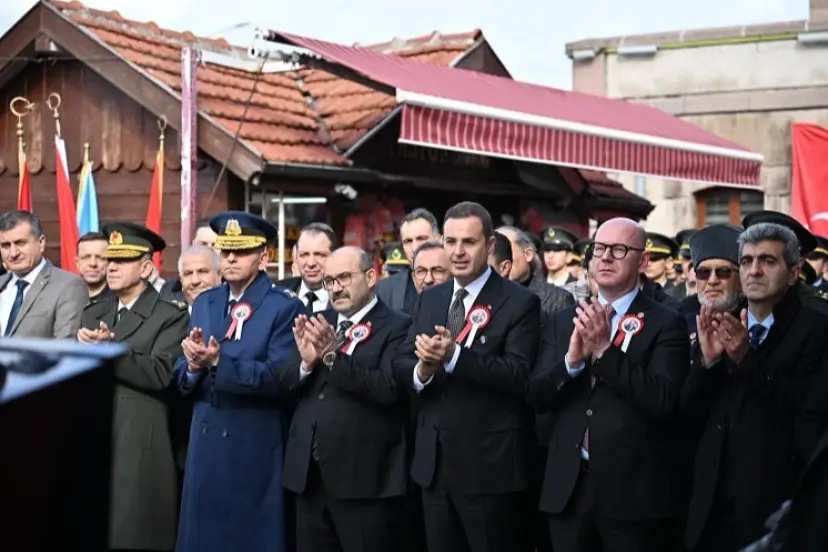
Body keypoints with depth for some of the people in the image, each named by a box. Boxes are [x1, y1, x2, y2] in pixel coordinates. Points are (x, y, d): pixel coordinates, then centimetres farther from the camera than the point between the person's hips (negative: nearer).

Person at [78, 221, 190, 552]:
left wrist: (107, 349, -13)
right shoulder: (93, 313, 19)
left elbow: (159, 375, -13)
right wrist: (85, 349, -10)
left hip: (139, 445, -5)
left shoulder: (170, 316, -1)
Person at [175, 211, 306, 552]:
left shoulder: (285, 307, -8)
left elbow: (279, 377, -19)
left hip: (255, 447, -5)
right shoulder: (204, 303, 11)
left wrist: (218, 362, -25)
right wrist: (194, 365, -14)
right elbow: (182, 380, 8)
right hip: (205, 443, 5)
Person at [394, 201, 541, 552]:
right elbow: (401, 365, 5)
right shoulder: (429, 299, 11)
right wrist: (422, 370, -18)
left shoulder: (520, 302, -9)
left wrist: (454, 356, -30)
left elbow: (518, 374, -19)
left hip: (489, 465, -6)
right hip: (433, 462, 6)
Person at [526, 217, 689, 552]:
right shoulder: (563, 322, 11)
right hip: (568, 487, 4)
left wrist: (604, 351, -20)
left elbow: (663, 401, -15)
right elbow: (535, 397, 4)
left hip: (634, 491, -4)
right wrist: (572, 359, -13)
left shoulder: (665, 324, -3)